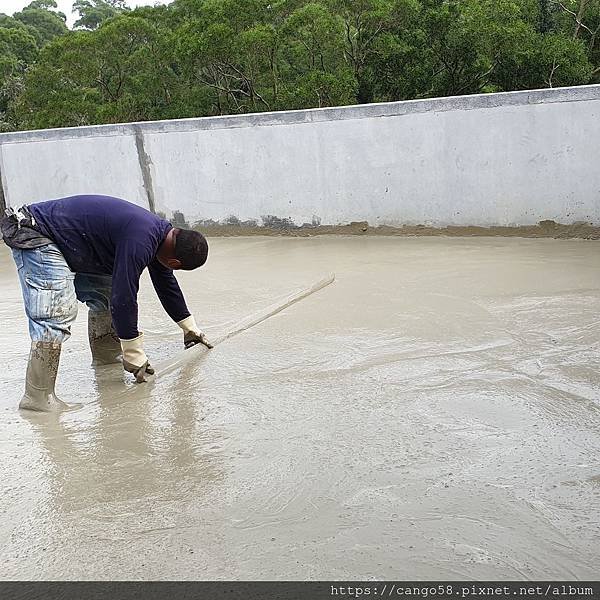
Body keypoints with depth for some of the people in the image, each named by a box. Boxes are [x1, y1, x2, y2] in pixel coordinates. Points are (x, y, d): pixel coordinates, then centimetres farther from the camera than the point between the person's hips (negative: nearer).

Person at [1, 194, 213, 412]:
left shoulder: (161, 231, 4)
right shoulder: (139, 242, -28)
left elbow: (167, 285, 19)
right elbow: (123, 299, -27)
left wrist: (190, 328, 27)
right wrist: (135, 356, -17)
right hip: (36, 237, -10)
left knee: (104, 294, 10)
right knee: (57, 313, -20)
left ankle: (107, 362, 20)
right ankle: (38, 396, -18)